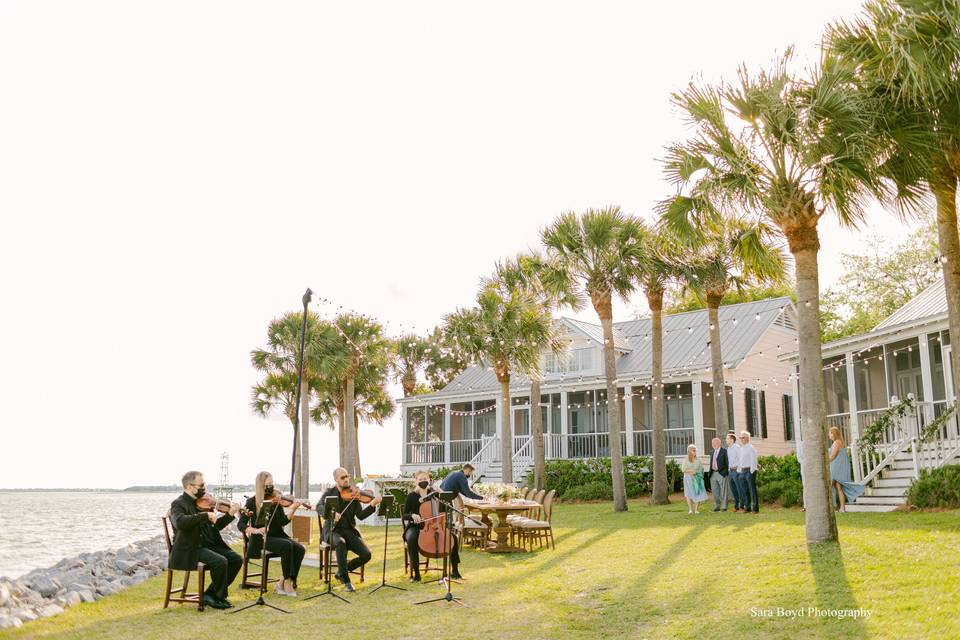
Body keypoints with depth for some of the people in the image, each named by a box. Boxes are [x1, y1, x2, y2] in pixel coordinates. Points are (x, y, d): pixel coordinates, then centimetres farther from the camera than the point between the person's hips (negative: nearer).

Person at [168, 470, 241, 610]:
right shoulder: (178, 504, -12)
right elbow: (180, 522, -35)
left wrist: (231, 514, -3)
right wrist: (205, 515, -35)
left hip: (203, 546, 8)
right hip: (187, 551, -8)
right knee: (221, 562, -26)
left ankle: (210, 594, 4)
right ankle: (219, 597, -3)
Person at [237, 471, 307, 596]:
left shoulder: (276, 500, 9)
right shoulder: (252, 502, -1)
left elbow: (283, 522, -1)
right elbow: (241, 524, -7)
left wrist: (293, 509, -17)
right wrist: (254, 530, -25)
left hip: (277, 535, 5)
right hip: (261, 539, -5)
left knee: (299, 549, -20)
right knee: (287, 545, -31)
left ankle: (282, 584, -14)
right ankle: (287, 582, -18)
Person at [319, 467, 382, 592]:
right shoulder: (329, 492, 3)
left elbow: (360, 515, -6)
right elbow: (319, 507, -15)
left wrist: (372, 505, -23)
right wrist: (331, 513, -35)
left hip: (349, 531, 3)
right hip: (333, 531, -3)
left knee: (366, 555, -18)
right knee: (340, 543, -38)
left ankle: (341, 572, 8)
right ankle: (346, 580, -24)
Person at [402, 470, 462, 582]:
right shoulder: (411, 496, 0)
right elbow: (404, 515, -5)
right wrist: (412, 515, -27)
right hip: (416, 527, -3)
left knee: (454, 537, -18)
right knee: (411, 539, -38)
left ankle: (454, 570, -6)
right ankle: (415, 573, -28)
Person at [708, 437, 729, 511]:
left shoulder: (724, 451, -5)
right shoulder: (712, 453, 16)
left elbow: (727, 463, -7)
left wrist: (727, 473, -12)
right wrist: (710, 473, 13)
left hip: (721, 473, -7)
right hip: (713, 474, 7)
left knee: (723, 491, -2)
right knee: (715, 491, 10)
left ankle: (724, 507, 3)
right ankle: (717, 506, 18)